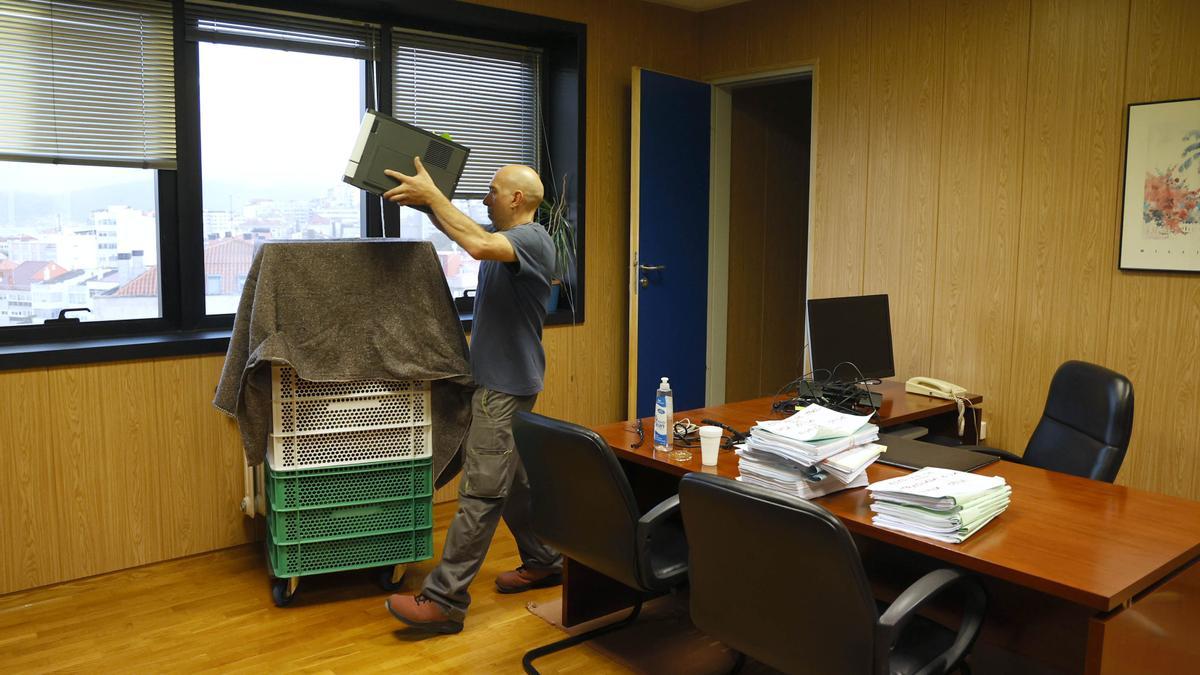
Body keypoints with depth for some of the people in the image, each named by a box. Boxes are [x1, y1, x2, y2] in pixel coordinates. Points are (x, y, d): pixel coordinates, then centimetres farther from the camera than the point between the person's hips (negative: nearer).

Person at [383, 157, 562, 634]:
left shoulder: (532, 240, -17)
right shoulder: (506, 237, 13)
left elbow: (478, 245, -36)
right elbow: (457, 231, 22)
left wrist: (430, 193, -28)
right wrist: (425, 200, 5)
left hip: (507, 385, -10)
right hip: (497, 379, 10)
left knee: (481, 490, -8)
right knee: (513, 479, 17)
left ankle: (444, 600, -4)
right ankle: (543, 562, 30)